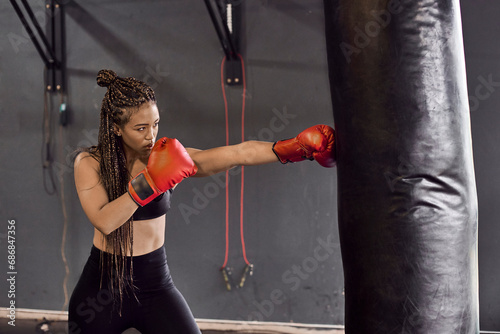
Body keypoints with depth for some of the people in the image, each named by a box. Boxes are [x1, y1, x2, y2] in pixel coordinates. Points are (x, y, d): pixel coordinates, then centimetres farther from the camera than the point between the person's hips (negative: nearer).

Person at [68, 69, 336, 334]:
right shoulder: (89, 163, -9)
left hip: (155, 285, 1)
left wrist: (299, 146, -27)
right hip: (102, 286, 0)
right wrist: (150, 181, -30)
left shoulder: (168, 158, -8)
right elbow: (104, 222, -25)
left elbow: (239, 153, -18)